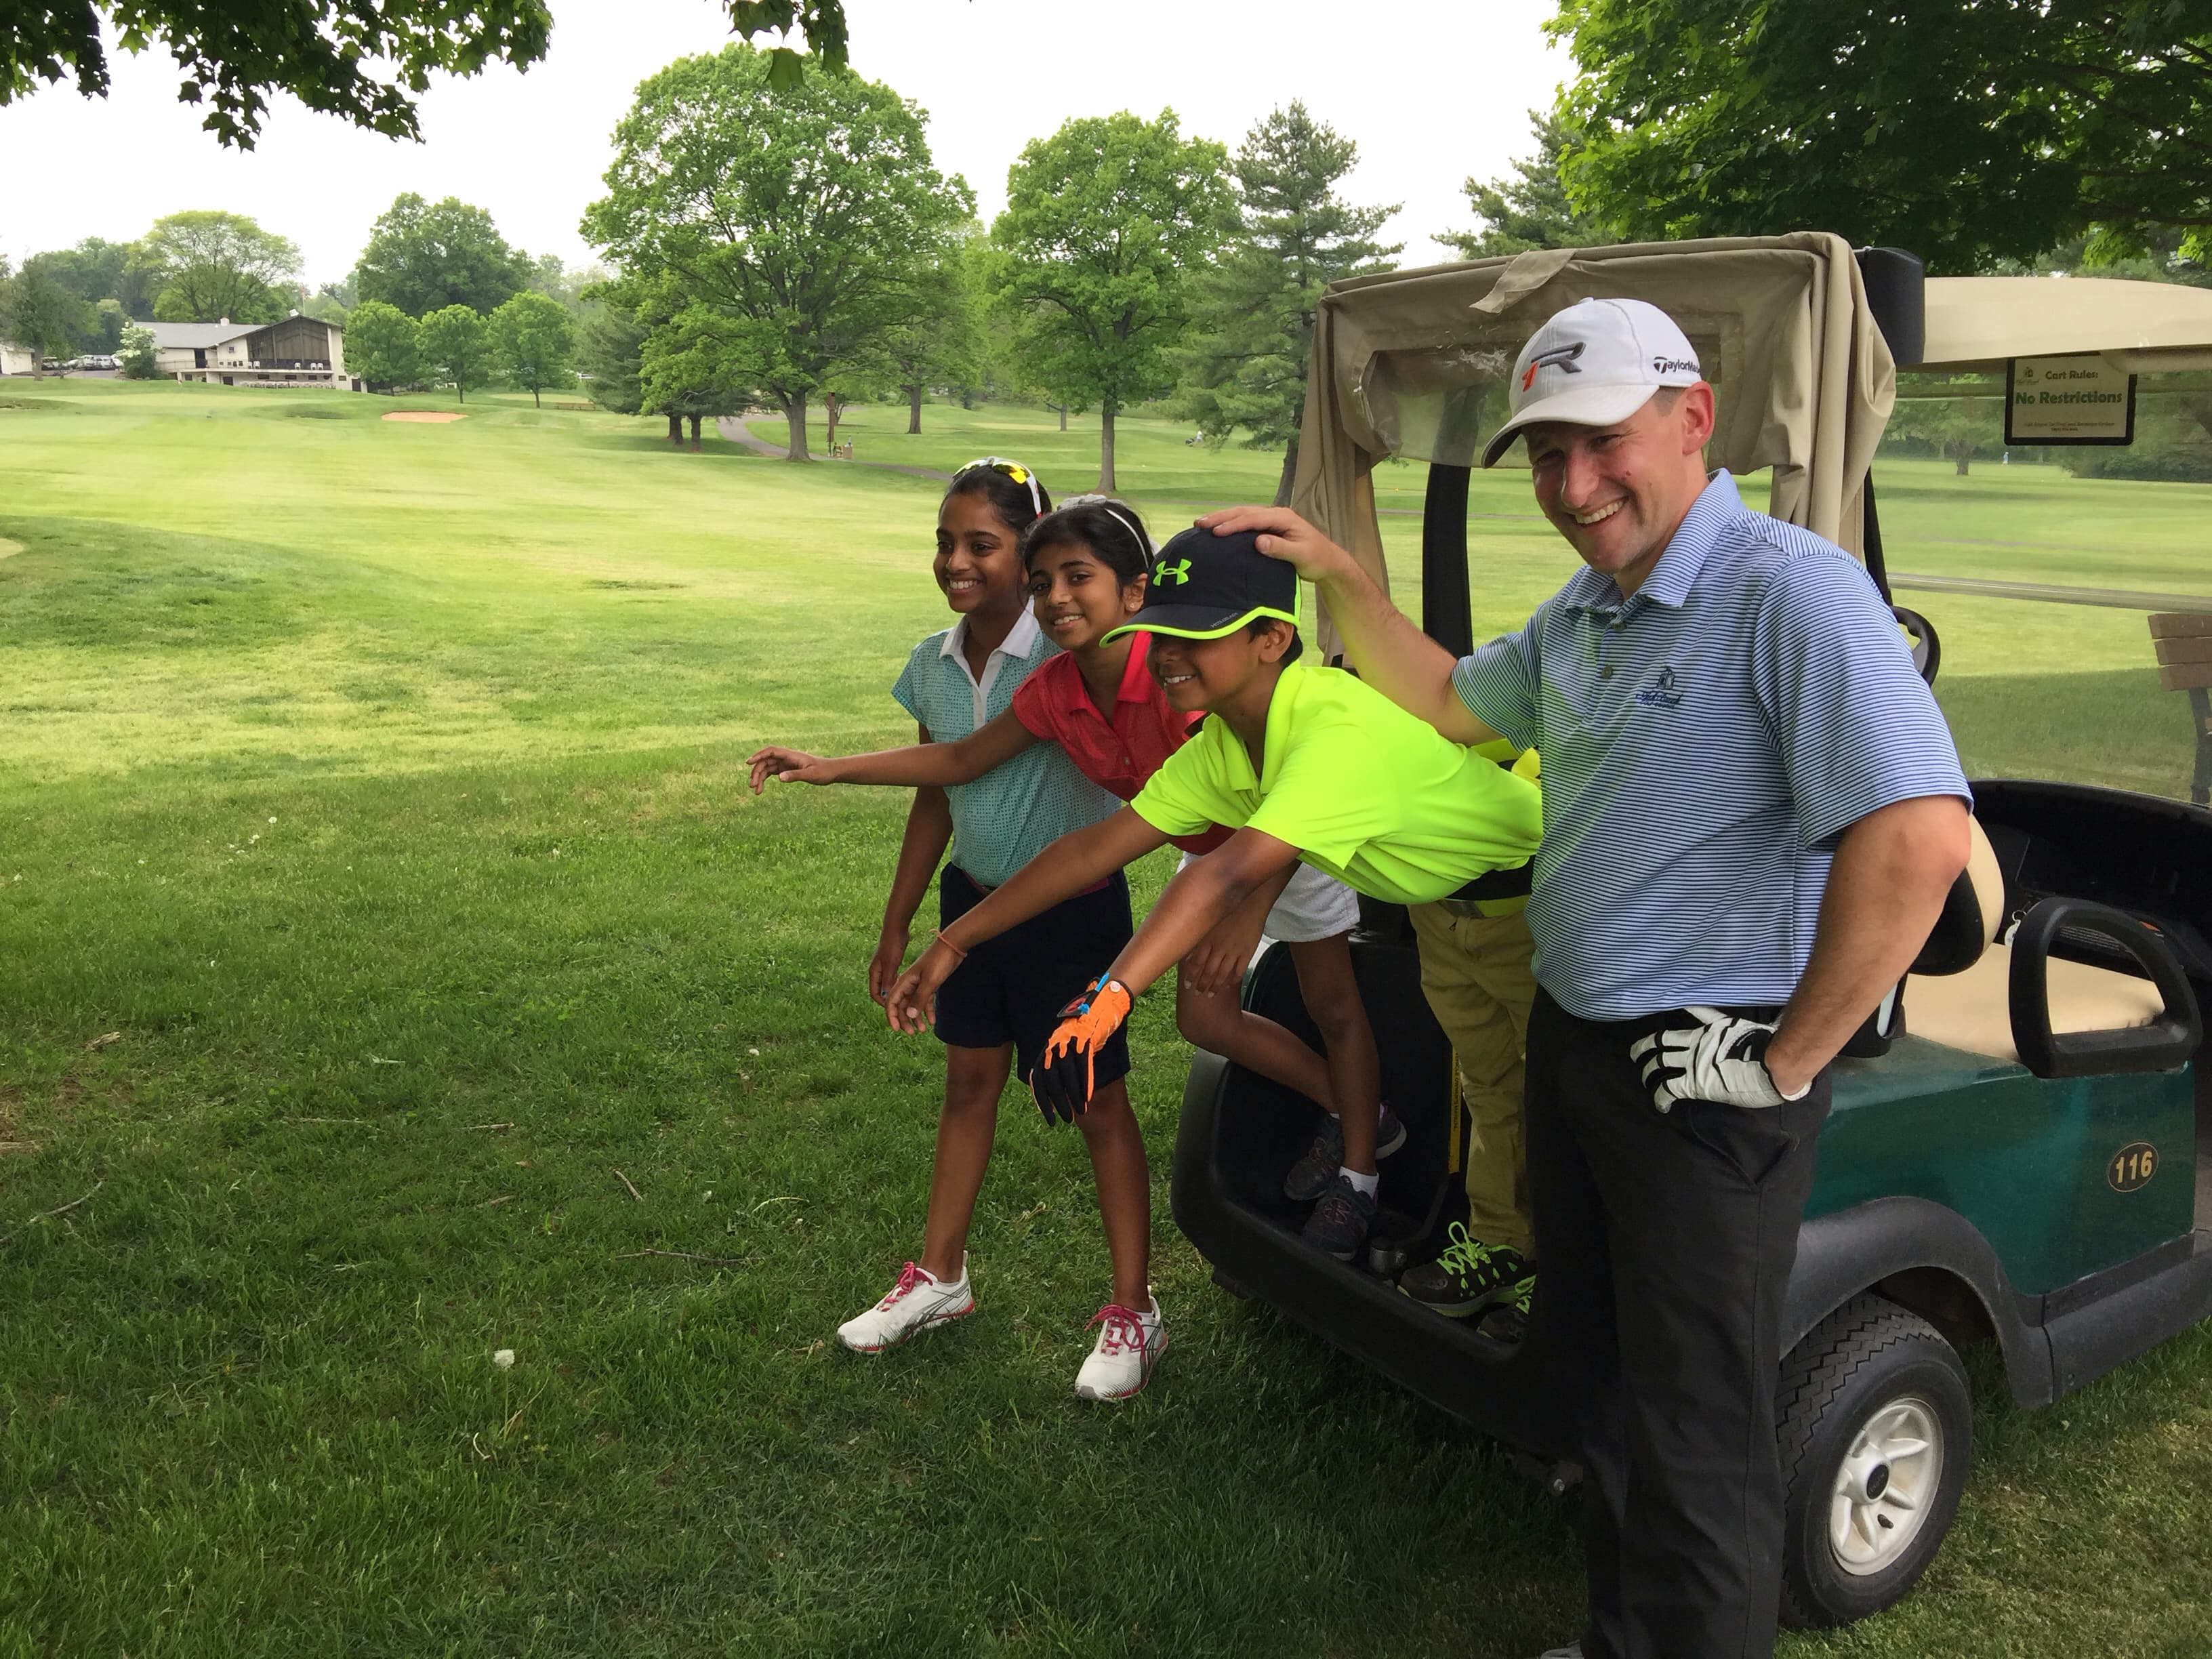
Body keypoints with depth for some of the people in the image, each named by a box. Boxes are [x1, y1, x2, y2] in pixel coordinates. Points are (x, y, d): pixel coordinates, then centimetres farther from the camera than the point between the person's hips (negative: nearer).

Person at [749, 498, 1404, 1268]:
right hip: (1208, 850, 7)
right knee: (1204, 1017, 12)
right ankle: (1351, 1112, 35)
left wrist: (1252, 906, -45)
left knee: (1333, 1009, 9)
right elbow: (963, 758, -6)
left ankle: (1359, 1174, 30)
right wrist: (831, 768, -13)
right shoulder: (1056, 690, -19)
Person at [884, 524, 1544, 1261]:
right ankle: (1359, 1171, 22)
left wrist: (1106, 999, -60)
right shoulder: (1219, 749, -11)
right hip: (1425, 891, 7)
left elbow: (1228, 875, -51)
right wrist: (953, 942, -12)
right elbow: (1095, 848, -10)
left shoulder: (1339, 732, -39)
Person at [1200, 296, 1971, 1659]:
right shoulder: (1583, 612, 9)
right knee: (1593, 1378, 23)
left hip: (1704, 1077, -9)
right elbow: (1449, 701, 26)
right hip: (1570, 1040, 9)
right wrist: (1339, 575, 14)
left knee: (1696, 1433, 6)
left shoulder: (1789, 591, -21)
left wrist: (1785, 1064, -23)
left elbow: (1917, 837, -32)